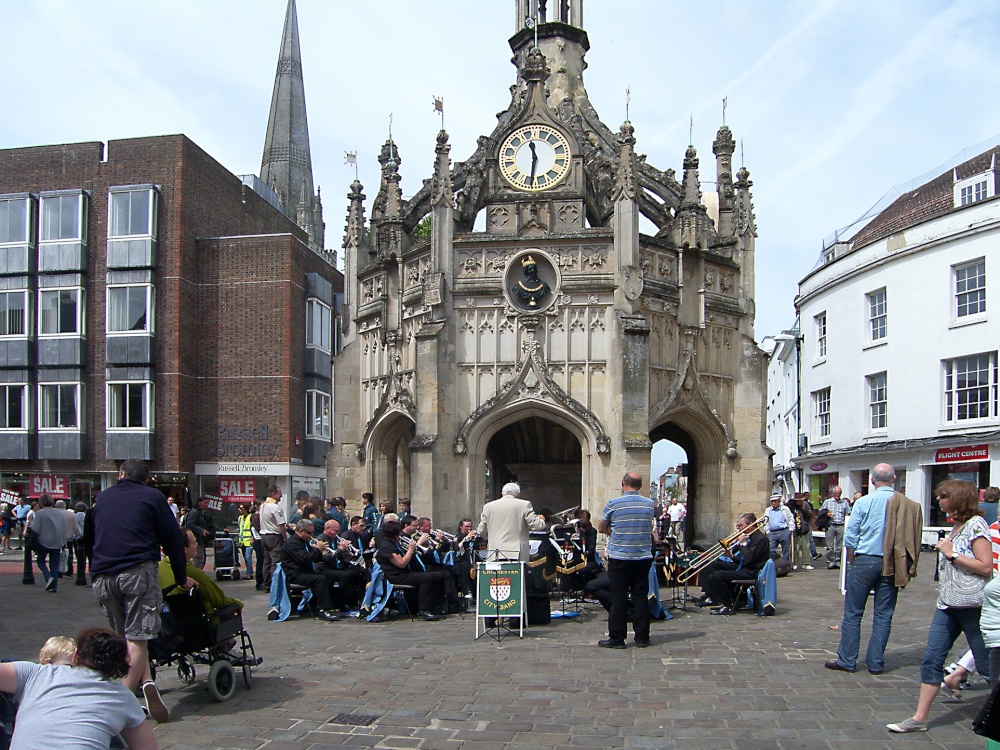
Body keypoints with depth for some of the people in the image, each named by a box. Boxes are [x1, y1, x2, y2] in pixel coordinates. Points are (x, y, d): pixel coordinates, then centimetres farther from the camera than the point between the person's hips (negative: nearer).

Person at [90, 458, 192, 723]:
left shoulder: (102, 497, 20)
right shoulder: (153, 497, 9)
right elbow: (172, 539, 7)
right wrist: (181, 578, 15)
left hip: (103, 576, 4)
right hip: (138, 572, -4)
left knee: (124, 636, 12)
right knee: (137, 637, -5)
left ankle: (146, 681, -4)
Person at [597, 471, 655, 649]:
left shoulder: (613, 504, -8)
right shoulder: (649, 504, 3)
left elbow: (602, 529, 3)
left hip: (619, 557, -3)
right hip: (643, 557, 3)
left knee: (619, 597, 2)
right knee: (641, 596, 8)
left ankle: (617, 637, 6)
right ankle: (642, 637, 13)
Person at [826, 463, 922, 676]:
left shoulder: (864, 502, -6)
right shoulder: (907, 504, -1)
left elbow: (850, 537, -6)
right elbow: (911, 537, -3)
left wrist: (852, 562, 8)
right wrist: (903, 565, 8)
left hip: (865, 560, -2)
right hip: (892, 565, 3)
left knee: (853, 613, 4)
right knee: (883, 615, 9)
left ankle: (847, 660, 7)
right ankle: (875, 663, 12)